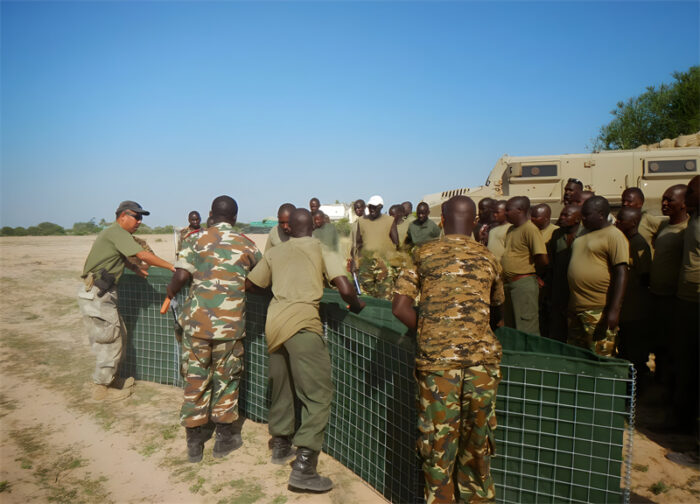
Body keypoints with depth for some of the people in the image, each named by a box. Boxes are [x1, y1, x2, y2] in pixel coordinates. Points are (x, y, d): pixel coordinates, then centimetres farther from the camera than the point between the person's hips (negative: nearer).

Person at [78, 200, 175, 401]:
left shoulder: (112, 233, 18)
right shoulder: (117, 232, -14)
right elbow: (143, 255, -22)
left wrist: (135, 268, 31)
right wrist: (173, 267, -18)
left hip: (99, 294, 10)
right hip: (97, 294, -10)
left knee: (119, 334, 18)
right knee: (110, 341, -2)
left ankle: (110, 378, 30)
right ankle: (101, 388, 10)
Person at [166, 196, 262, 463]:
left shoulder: (198, 240, 1)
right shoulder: (245, 244, 2)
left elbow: (181, 276, -6)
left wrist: (169, 295, 14)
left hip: (197, 321, 1)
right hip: (230, 322, -1)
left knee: (195, 377, 12)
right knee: (225, 378, 13)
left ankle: (194, 443, 22)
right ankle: (225, 438, 25)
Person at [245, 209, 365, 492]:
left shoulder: (275, 253, 16)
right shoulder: (321, 251, 6)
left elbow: (250, 285, 23)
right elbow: (345, 290, -4)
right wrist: (357, 307, 15)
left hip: (275, 321, 6)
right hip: (302, 322, -6)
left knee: (281, 386, 21)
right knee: (318, 392, -2)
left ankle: (281, 445, 37)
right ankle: (303, 467, -6)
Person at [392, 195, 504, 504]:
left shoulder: (424, 254, 5)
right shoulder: (488, 258, 11)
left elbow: (400, 307, -1)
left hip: (437, 358, -2)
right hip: (482, 356, 2)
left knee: (439, 436, 9)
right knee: (477, 437, 16)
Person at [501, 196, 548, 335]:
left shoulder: (530, 229, -15)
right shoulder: (511, 229, 13)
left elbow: (543, 260, -20)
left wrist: (532, 272, -2)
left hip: (524, 284, -9)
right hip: (509, 283, 9)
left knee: (527, 331, -3)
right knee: (510, 328, 17)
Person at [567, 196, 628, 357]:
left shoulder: (613, 236, -10)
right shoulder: (584, 234, 17)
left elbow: (621, 274, -17)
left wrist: (614, 310, -23)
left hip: (599, 311, -9)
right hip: (576, 308, 9)